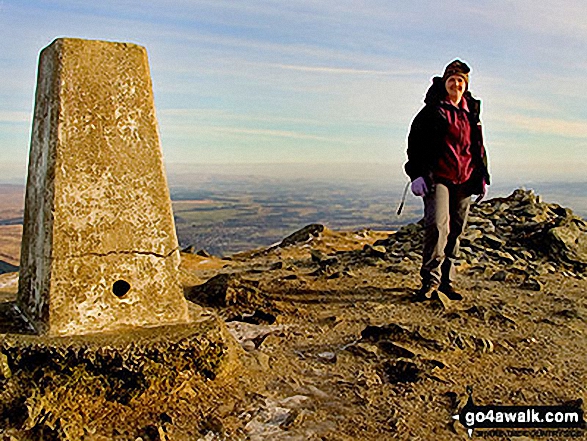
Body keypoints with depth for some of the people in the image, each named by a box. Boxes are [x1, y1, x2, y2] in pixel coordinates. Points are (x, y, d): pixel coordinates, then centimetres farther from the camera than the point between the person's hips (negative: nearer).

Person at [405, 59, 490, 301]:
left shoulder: (472, 113, 17)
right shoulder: (432, 111, 2)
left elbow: (478, 147, 25)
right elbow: (415, 142, -2)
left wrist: (482, 177, 19)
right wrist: (417, 174, -12)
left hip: (464, 180, 5)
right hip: (438, 178, -5)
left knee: (456, 231, 5)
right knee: (437, 225, -19)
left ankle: (446, 280, 13)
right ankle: (430, 280, -14)